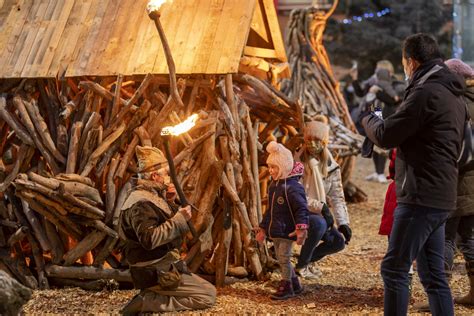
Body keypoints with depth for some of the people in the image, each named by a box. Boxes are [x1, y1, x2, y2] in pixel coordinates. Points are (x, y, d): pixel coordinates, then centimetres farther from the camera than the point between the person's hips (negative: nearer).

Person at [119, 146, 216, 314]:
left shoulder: (150, 195, 10)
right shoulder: (141, 203, -21)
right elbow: (149, 239, -34)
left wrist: (169, 202, 6)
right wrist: (179, 219, -28)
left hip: (162, 267, 11)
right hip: (157, 273, -11)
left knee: (205, 288, 27)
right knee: (208, 295, -10)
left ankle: (153, 295, 11)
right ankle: (147, 301, -12)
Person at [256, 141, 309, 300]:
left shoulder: (292, 187, -18)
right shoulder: (273, 186, 9)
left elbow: (301, 209, -23)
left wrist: (301, 228, -32)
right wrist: (263, 228, 21)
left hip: (287, 231, -9)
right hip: (275, 231, 9)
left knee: (283, 258, -3)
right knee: (280, 259, 15)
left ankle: (286, 287, 10)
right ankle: (295, 285, 28)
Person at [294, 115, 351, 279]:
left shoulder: (331, 167, 2)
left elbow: (337, 196, 2)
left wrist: (343, 223, -8)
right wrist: (319, 206, -26)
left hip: (320, 215, 6)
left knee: (339, 241, -12)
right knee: (319, 224, -35)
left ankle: (309, 259, 15)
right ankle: (302, 265, -14)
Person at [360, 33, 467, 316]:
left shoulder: (426, 93, -15)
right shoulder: (453, 95, 16)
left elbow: (385, 136, -14)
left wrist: (368, 118, 8)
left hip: (421, 198, -9)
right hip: (441, 197, 10)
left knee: (394, 269, -4)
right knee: (433, 274, 12)